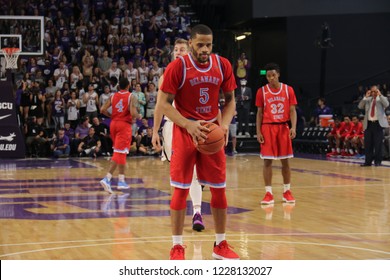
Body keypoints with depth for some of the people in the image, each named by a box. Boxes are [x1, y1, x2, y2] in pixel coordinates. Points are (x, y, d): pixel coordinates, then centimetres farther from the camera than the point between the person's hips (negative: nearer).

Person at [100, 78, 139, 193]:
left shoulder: (113, 96, 7)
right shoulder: (131, 97, -7)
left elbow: (103, 109, -1)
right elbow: (133, 113, -18)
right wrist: (137, 115, 3)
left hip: (114, 123, 6)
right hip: (124, 124, -6)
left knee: (120, 152, 18)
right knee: (120, 153, -8)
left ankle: (121, 180, 20)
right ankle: (107, 178, -22)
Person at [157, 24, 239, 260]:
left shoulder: (223, 65, 0)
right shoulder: (177, 67, -11)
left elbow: (230, 100, 9)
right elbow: (164, 103, -10)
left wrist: (225, 124, -9)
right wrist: (188, 125, -23)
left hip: (213, 132, 4)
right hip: (185, 132, -4)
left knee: (219, 189, 6)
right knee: (181, 189, -4)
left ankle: (221, 244, 18)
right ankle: (177, 246, 5)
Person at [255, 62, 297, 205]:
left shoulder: (288, 90, 3)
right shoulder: (262, 91, 2)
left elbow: (292, 110, 2)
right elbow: (260, 113, 5)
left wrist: (293, 127, -11)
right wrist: (258, 132, -3)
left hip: (283, 127, 1)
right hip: (267, 127, -1)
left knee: (285, 160, 5)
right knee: (267, 160, -3)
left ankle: (287, 191, 17)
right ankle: (268, 193, 1)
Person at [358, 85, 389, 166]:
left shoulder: (382, 98, 7)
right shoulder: (367, 100, 15)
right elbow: (360, 106, 3)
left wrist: (380, 95, -13)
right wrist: (366, 97, -2)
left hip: (378, 124, -3)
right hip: (368, 124, 3)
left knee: (378, 144, -3)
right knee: (368, 143, 2)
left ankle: (377, 161, 2)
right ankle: (368, 161, 7)